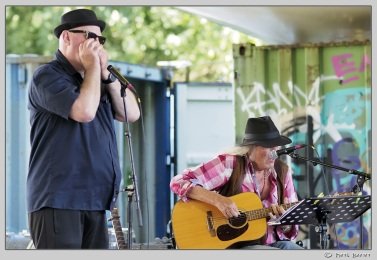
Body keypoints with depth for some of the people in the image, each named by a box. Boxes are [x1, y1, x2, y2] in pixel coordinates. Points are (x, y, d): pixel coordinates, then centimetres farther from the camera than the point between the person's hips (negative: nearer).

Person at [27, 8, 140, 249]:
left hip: (93, 200, 8)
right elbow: (85, 111, -20)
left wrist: (104, 73, 2)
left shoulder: (97, 79, 20)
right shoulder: (48, 76, -5)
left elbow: (132, 114, 10)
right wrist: (92, 67, -6)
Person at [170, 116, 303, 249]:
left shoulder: (282, 171, 6)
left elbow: (291, 229, 10)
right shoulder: (230, 164, -8)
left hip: (273, 243, 6)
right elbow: (179, 182, -14)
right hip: (234, 245, -6)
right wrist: (217, 199, -25)